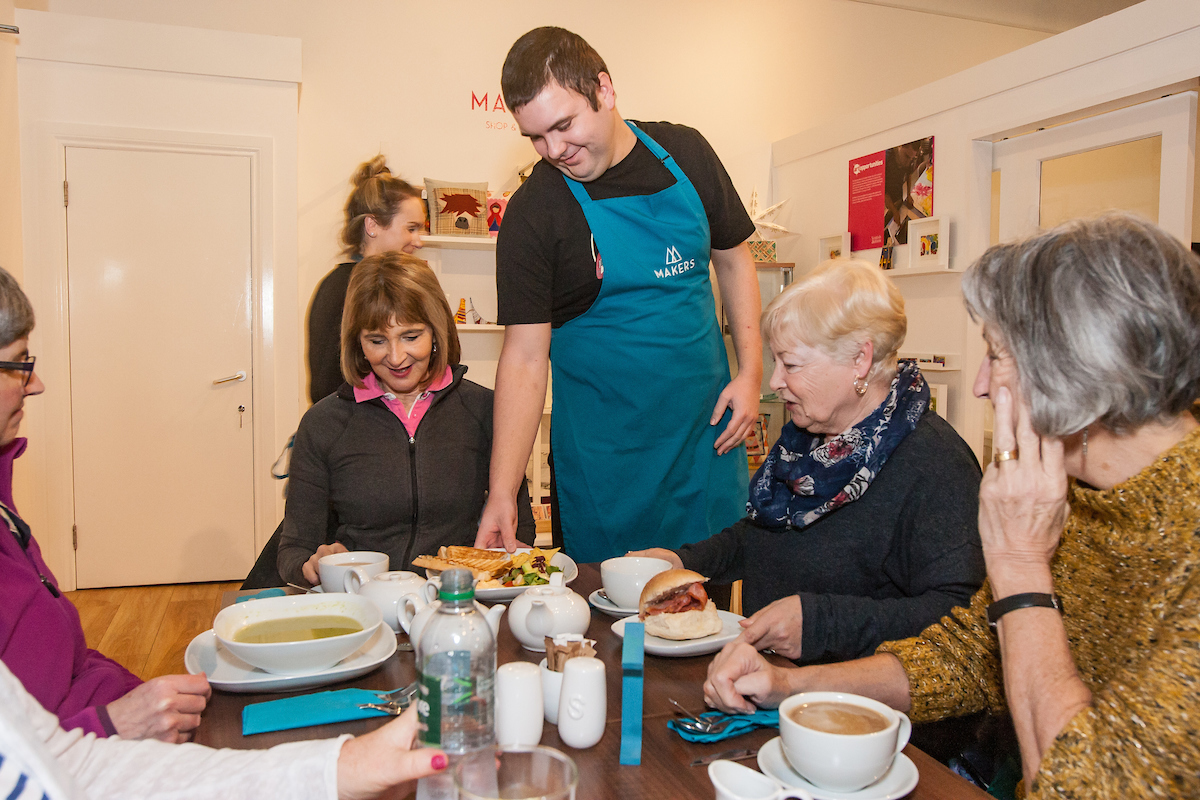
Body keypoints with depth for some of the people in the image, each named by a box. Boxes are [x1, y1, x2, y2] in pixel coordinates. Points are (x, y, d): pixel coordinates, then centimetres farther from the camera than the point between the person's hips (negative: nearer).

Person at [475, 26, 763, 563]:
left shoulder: (686, 154, 0)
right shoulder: (532, 214, -11)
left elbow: (732, 259, 11)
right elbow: (524, 358, -13)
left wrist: (750, 372, 0)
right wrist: (502, 492, -20)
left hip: (705, 427, 3)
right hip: (604, 453, -3)